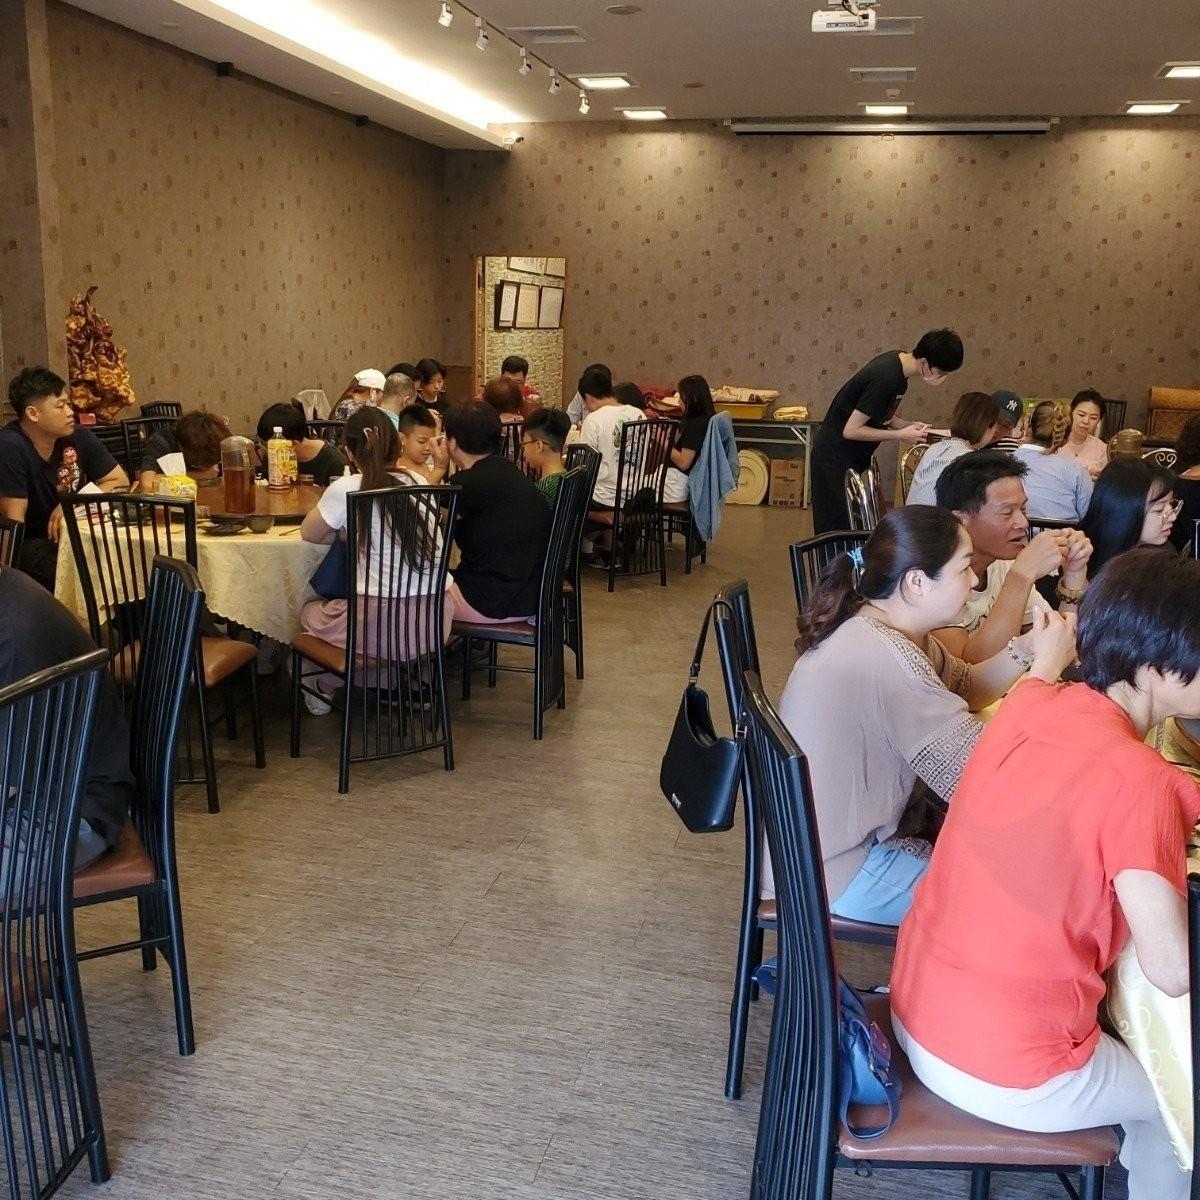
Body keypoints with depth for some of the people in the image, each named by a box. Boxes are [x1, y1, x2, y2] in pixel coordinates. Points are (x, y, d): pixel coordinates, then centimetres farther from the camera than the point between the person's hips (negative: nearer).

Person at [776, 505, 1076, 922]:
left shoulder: (874, 624, -2)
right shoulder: (887, 659, -31)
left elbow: (963, 690, 10)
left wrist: (1027, 652, -8)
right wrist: (1046, 668, -20)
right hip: (835, 875, -9)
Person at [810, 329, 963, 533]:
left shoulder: (898, 359, 1)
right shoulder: (887, 377, -27)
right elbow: (851, 430, -24)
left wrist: (907, 425, -4)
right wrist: (901, 435, -18)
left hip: (855, 455, 9)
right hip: (835, 457, -9)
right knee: (837, 526, -5)